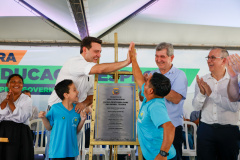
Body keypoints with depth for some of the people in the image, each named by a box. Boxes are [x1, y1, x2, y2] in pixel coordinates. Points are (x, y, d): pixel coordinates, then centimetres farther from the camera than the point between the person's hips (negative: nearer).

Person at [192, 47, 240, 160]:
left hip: (228, 130, -2)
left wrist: (211, 93, -19)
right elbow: (196, 107, -1)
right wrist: (202, 93, -20)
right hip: (205, 129, 2)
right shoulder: (202, 81, 4)